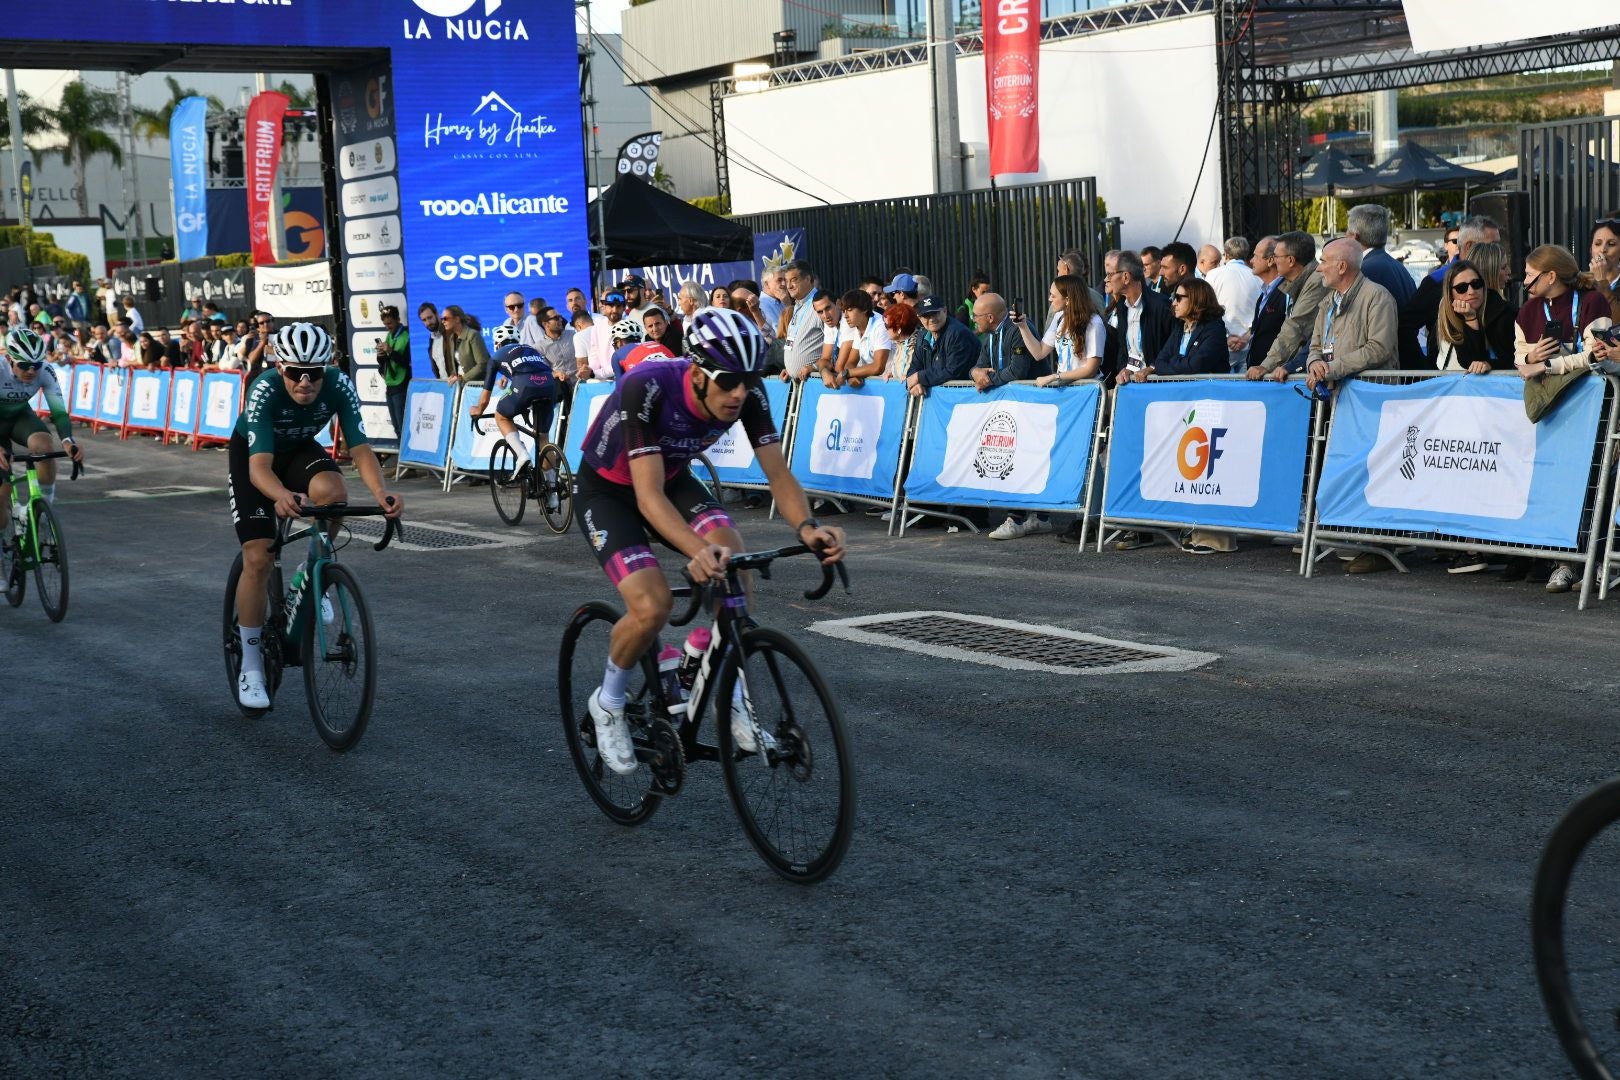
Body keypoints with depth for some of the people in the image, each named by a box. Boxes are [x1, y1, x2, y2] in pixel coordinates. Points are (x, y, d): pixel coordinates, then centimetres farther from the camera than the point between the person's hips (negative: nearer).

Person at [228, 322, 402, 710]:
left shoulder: (339, 386, -29)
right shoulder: (264, 390, -36)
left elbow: (360, 448, -33)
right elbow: (259, 465, -44)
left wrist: (381, 492, -52)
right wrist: (281, 496, -66)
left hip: (300, 449, 2)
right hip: (252, 454, -2)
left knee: (333, 492, -33)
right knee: (257, 559, -12)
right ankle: (250, 667, 2)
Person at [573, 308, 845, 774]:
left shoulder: (748, 394, -23)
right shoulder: (646, 388, -37)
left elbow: (778, 473, -20)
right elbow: (649, 497, -40)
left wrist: (806, 526, -41)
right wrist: (696, 550, -57)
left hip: (673, 479, 4)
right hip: (607, 490, -4)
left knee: (731, 554, -25)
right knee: (652, 606, -24)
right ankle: (608, 703, 6)